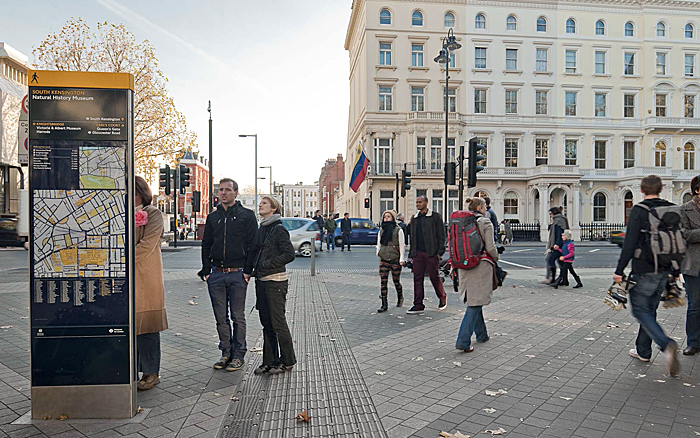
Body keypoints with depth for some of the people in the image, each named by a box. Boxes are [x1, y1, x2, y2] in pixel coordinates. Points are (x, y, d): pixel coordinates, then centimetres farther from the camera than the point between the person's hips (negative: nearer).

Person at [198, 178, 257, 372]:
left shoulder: (246, 215, 1)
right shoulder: (212, 217, 14)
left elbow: (252, 245, -3)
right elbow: (206, 245, 15)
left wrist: (247, 271, -10)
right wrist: (206, 271, 6)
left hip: (237, 274, -4)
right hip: (216, 274, 4)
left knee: (238, 317, 2)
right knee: (221, 318, 9)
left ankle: (238, 355, 13)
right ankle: (226, 353, 22)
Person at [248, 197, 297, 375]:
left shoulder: (279, 229, -10)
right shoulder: (260, 230, 14)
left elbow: (290, 254, -17)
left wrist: (268, 264, -15)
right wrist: (251, 269, 8)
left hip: (275, 281, -8)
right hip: (261, 280, 8)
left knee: (278, 322, -1)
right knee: (266, 323, 12)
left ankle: (287, 361, 13)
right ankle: (269, 361, 22)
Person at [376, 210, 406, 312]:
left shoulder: (398, 230, -2)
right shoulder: (381, 230, 12)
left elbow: (401, 245, -3)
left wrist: (402, 259, -9)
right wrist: (378, 251, -1)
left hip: (395, 260, -3)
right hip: (383, 260, 4)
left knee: (396, 281, 6)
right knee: (383, 282, -4)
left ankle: (400, 298, 34)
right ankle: (384, 304, -1)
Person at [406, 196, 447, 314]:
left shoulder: (435, 216, -1)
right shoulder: (414, 218, 15)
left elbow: (441, 235, -3)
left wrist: (440, 252, -10)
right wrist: (412, 253, 14)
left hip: (431, 253, -5)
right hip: (418, 253, 5)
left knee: (434, 277, 4)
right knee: (417, 278, 2)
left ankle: (442, 298, 29)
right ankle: (418, 305, 7)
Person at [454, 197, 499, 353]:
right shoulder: (485, 222, -8)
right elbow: (490, 247, -11)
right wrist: (496, 259, 8)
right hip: (481, 265, -6)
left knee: (474, 301, 19)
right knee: (475, 303, -4)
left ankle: (481, 334, 32)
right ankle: (463, 341, -10)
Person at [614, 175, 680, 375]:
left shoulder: (639, 210, -11)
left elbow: (629, 243, -18)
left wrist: (619, 271, -14)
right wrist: (675, 272, 20)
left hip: (644, 271, -6)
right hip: (664, 272, 7)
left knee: (641, 311, 1)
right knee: (650, 310, 16)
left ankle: (667, 344, -19)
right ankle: (643, 351, 25)